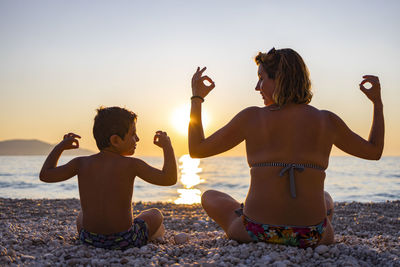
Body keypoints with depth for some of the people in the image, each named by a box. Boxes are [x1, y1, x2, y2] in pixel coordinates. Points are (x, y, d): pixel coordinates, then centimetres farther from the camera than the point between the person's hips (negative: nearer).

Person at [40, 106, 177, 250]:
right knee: (155, 214, 25)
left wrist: (61, 146, 18)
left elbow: (45, 175, 7)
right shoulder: (131, 164, -13)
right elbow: (169, 179, -17)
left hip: (89, 239, 4)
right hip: (125, 240, -4)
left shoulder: (82, 163, -2)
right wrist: (167, 145, -4)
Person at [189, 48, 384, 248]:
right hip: (310, 236, 4)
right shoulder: (327, 121, 0)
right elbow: (374, 152, 16)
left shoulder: (252, 117, -5)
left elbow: (196, 150, 3)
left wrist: (196, 98, 12)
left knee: (209, 197, 30)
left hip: (257, 231, -3)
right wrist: (377, 102, 25)